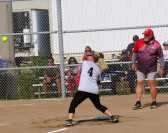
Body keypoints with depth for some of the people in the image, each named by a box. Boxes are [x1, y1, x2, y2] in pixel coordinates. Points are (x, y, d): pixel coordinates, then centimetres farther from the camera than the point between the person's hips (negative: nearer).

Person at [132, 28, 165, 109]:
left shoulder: (156, 44, -8)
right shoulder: (139, 42, -2)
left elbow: (160, 57, -2)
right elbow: (135, 53, 11)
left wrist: (162, 68, -1)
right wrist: (134, 63, 10)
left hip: (151, 68, -3)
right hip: (140, 68, 3)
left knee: (152, 83, -4)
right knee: (139, 83, 1)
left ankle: (154, 102, 7)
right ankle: (138, 102, 2)